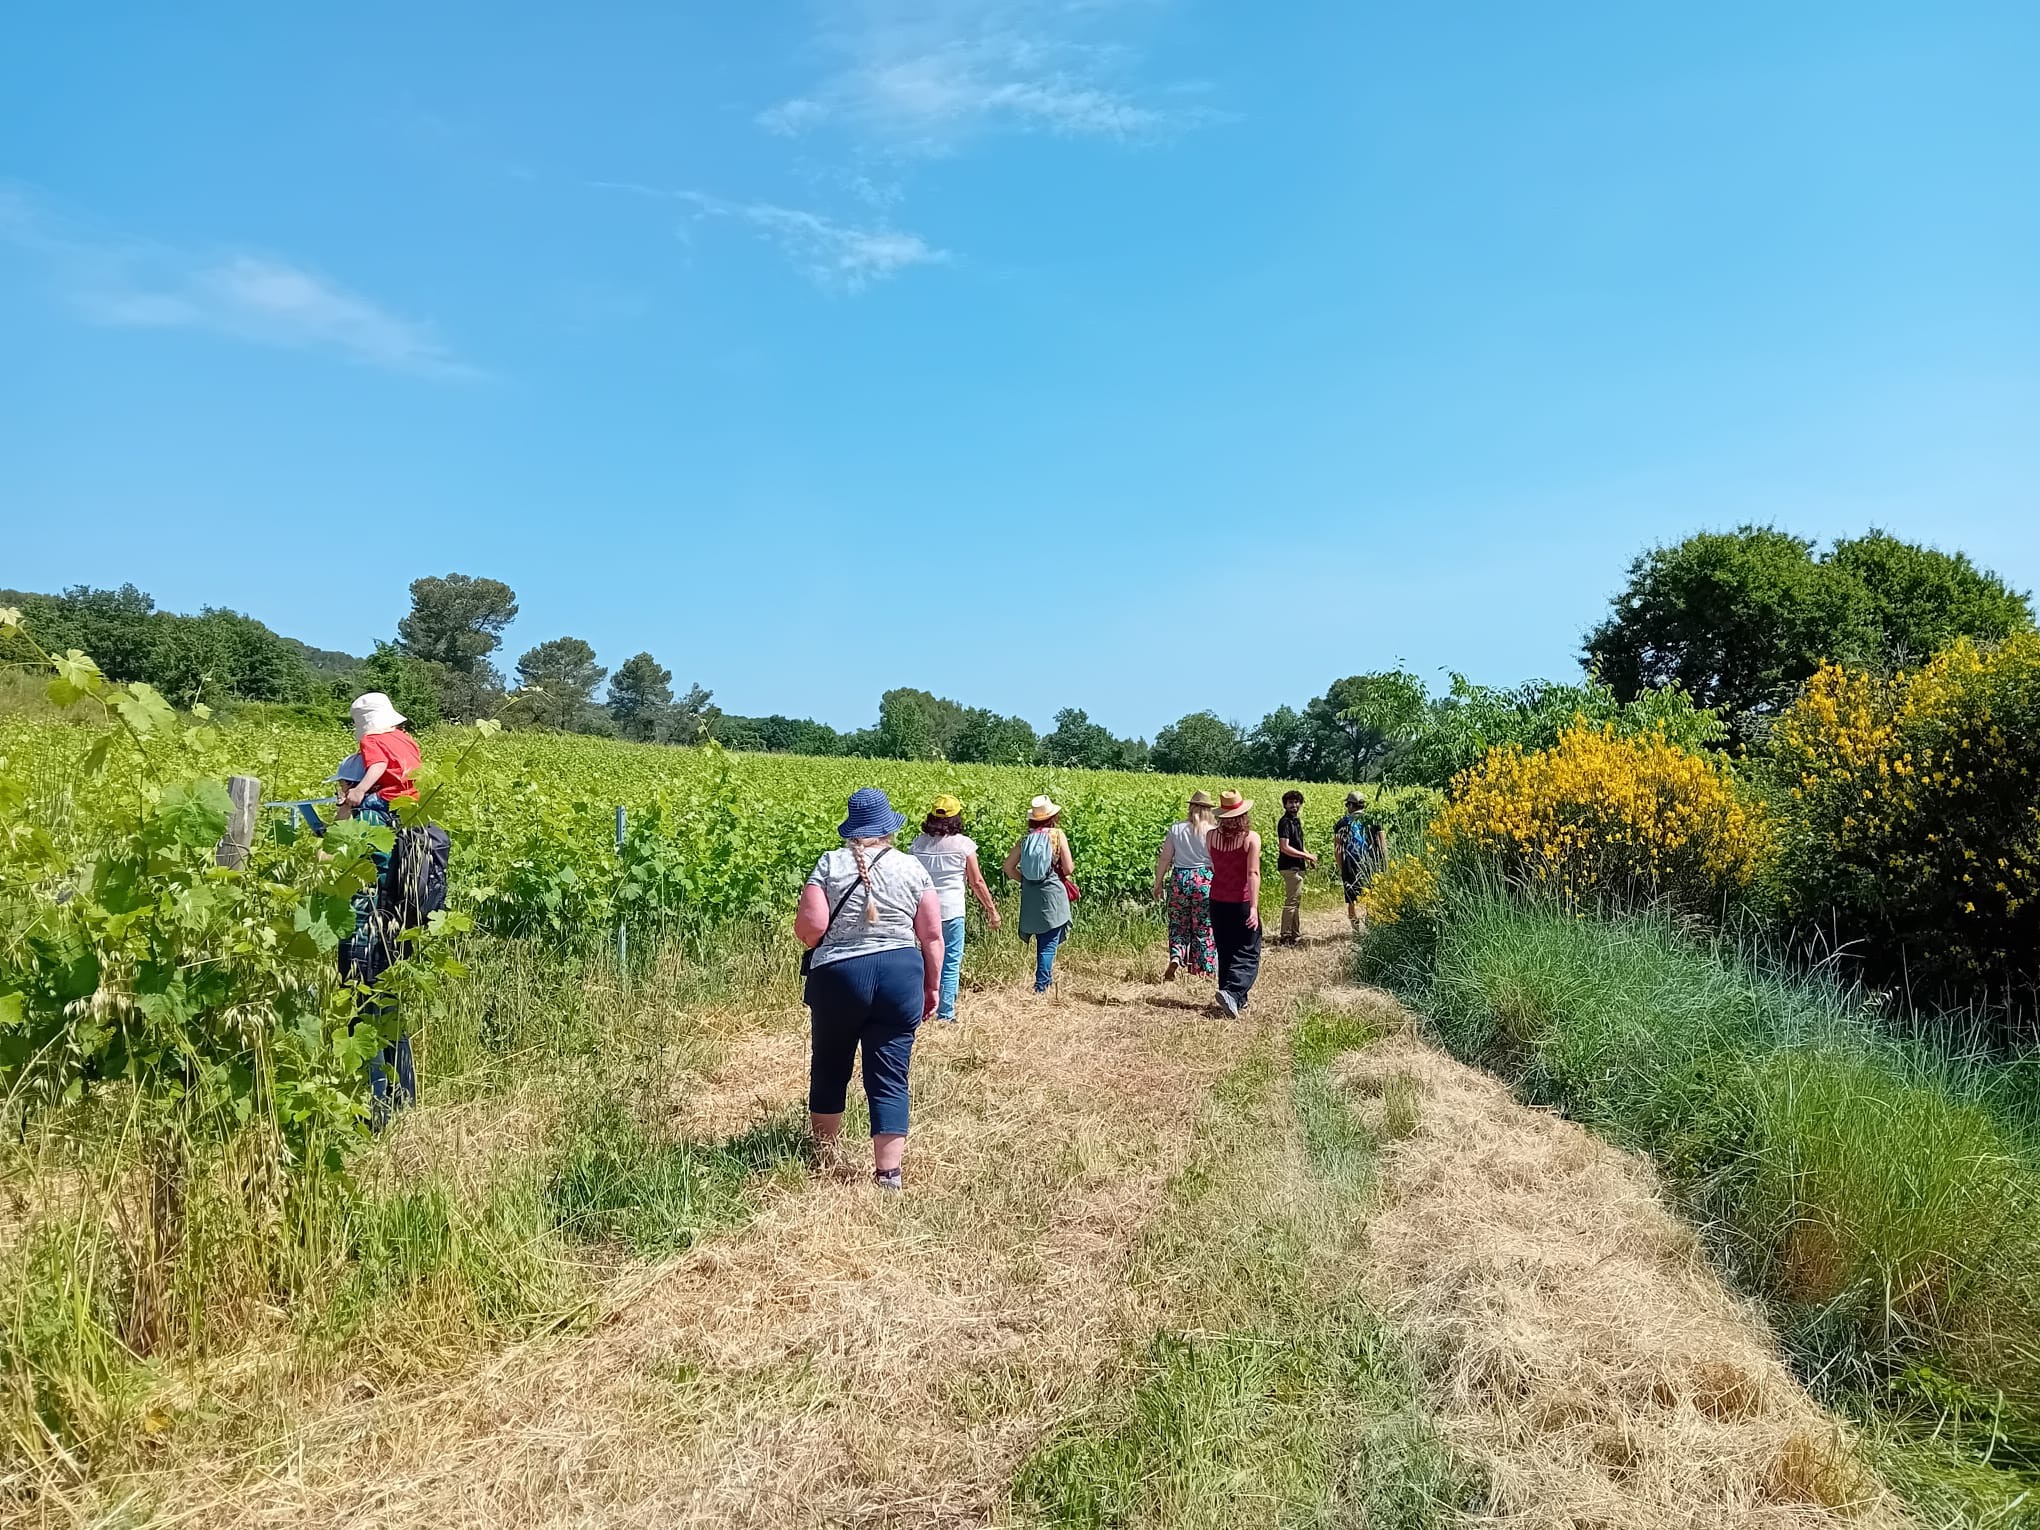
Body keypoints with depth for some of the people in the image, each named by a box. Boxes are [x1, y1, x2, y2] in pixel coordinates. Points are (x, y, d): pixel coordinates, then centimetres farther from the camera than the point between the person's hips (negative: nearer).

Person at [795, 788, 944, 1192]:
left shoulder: (830, 863, -4)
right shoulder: (912, 867, 2)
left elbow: (809, 928, -12)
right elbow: (932, 936, 2)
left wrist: (811, 941, 11)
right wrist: (932, 987, 13)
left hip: (838, 977, -1)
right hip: (899, 977, 1)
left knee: (829, 1069, 18)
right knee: (890, 1080, 5)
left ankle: (825, 1158, 33)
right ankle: (888, 1173, 3)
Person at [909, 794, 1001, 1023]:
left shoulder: (917, 843, 5)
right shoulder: (963, 843, -5)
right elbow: (976, 882, -2)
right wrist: (992, 909, 7)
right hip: (951, 911, -4)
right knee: (951, 963, 3)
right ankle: (945, 1015, 4)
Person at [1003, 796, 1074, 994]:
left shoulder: (1025, 838, 2)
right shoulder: (1057, 835, -7)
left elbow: (1009, 867, 4)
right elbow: (1069, 869, -7)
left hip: (1031, 896, 4)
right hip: (1053, 894, -4)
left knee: (1042, 940, 19)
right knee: (1049, 942, -2)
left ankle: (1046, 978, 29)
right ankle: (1041, 984, -11)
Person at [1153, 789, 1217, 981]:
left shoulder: (1176, 829, -1)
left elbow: (1164, 859, 1)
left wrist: (1158, 883, 11)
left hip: (1179, 879, 1)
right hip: (1205, 880, -1)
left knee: (1178, 925, 15)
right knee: (1204, 928, 8)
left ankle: (1175, 957, -7)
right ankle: (1203, 971, 12)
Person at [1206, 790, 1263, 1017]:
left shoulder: (1211, 836, -1)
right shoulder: (1251, 838, -13)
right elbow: (1253, 873, -20)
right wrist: (1254, 907, -23)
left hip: (1218, 902, 4)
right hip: (1242, 903, -4)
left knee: (1225, 953, 15)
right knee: (1247, 955, 4)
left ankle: (1237, 1000, 22)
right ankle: (1232, 992, -17)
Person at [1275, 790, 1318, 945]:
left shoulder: (1296, 820, 14)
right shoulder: (1285, 822, -15)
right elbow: (1285, 848, -22)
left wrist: (1308, 857, 9)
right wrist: (1306, 856, -17)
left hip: (1297, 866, 10)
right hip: (1290, 866, -10)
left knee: (1297, 900, 16)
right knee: (1291, 901, -8)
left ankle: (1295, 934, 25)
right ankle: (1286, 937, -3)